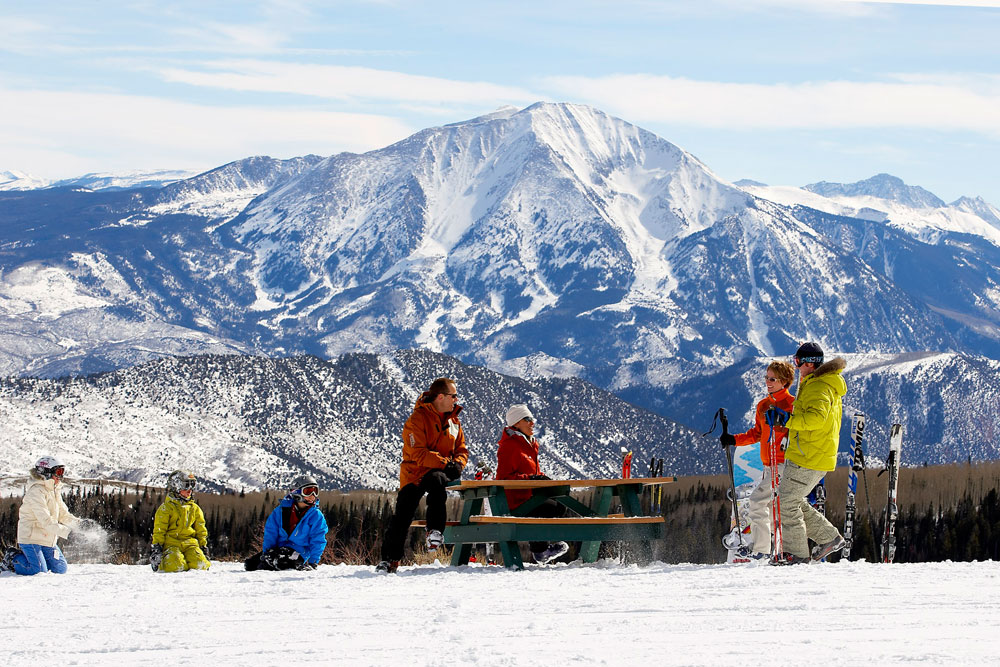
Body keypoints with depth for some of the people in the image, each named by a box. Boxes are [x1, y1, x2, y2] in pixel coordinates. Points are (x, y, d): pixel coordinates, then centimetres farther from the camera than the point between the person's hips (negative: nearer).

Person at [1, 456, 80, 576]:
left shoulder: (54, 491, 13)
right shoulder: (36, 491, -19)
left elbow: (62, 513, 12)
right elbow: (45, 520, -27)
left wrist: (74, 521, -9)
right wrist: (65, 531, -34)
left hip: (48, 540, 9)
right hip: (31, 538, -9)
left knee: (60, 569, 7)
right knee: (40, 572, -15)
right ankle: (13, 558, 9)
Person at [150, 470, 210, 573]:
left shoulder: (195, 508, 17)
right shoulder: (166, 508, 2)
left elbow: (201, 530, 22)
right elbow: (159, 530, 0)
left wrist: (203, 546, 14)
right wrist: (156, 546, -9)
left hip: (190, 543, 3)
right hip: (172, 543, -3)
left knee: (199, 565, -24)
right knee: (176, 566, -30)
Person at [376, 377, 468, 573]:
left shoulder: (453, 420, 11)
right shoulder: (418, 419, -8)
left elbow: (461, 449, 14)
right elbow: (418, 454, -16)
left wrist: (457, 464, -9)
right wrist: (445, 463, -23)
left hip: (441, 472, 2)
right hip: (415, 471, -2)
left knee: (436, 480, -35)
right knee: (402, 516, -6)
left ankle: (435, 531, -32)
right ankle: (390, 558, 7)